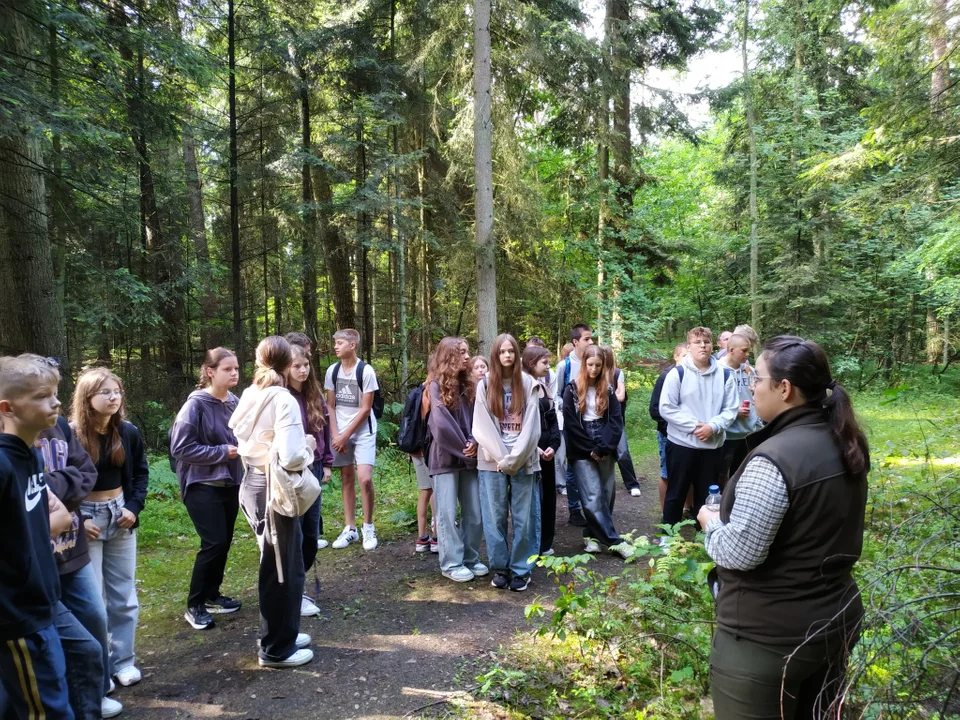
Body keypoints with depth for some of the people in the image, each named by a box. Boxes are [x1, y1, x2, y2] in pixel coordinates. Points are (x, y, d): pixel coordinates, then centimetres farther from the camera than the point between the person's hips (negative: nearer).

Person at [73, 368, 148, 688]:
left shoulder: (128, 431, -3)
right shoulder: (70, 435, -16)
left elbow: (140, 472, 8)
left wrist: (134, 506, -4)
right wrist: (77, 519, -15)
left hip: (121, 515, 4)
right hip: (86, 518, -4)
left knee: (125, 595, 11)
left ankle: (123, 660, 25)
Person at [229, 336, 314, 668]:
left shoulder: (249, 396, 3)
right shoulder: (283, 400, -21)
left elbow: (239, 436, 11)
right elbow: (290, 457, -28)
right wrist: (308, 448, -8)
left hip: (252, 484, 8)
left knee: (275, 564, 21)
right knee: (282, 569, 6)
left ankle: (279, 633, 36)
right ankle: (276, 649, 20)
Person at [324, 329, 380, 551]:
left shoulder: (366, 371, -11)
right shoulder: (332, 370, 2)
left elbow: (365, 409, -10)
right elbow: (330, 406, 6)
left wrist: (346, 436, -10)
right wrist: (335, 435, -4)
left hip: (363, 432, -4)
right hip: (339, 434, 4)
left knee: (365, 479, -13)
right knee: (346, 479, 7)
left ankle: (368, 527, 4)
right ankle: (350, 528, 16)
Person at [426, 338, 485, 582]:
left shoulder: (469, 386, 11)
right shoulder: (437, 386, -6)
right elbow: (441, 424, -14)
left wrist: (474, 443, -11)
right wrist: (463, 447, -8)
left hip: (469, 458, 5)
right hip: (445, 458, -5)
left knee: (475, 513, 7)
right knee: (448, 513, 0)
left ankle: (471, 558, 21)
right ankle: (452, 564, 10)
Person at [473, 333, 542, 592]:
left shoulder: (529, 385, 2)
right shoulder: (484, 385, 3)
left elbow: (531, 428, -4)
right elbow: (482, 428, -2)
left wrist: (513, 460, -11)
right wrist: (501, 458, -10)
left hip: (523, 461, 0)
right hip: (492, 462, 1)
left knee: (524, 518, 4)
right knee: (495, 517, 6)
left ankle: (521, 569, 16)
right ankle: (500, 567, 19)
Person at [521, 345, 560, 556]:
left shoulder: (544, 387, 13)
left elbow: (552, 419, 12)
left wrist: (554, 445, -2)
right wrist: (533, 448, -16)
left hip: (546, 451, 7)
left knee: (549, 496, 11)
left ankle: (545, 544, 23)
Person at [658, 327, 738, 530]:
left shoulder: (724, 375, 2)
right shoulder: (677, 373, -7)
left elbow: (730, 409, -1)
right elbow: (666, 409, -10)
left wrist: (713, 426, -17)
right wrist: (694, 426, -17)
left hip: (713, 445, 3)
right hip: (681, 443, -3)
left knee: (706, 495, 15)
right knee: (676, 494, 8)